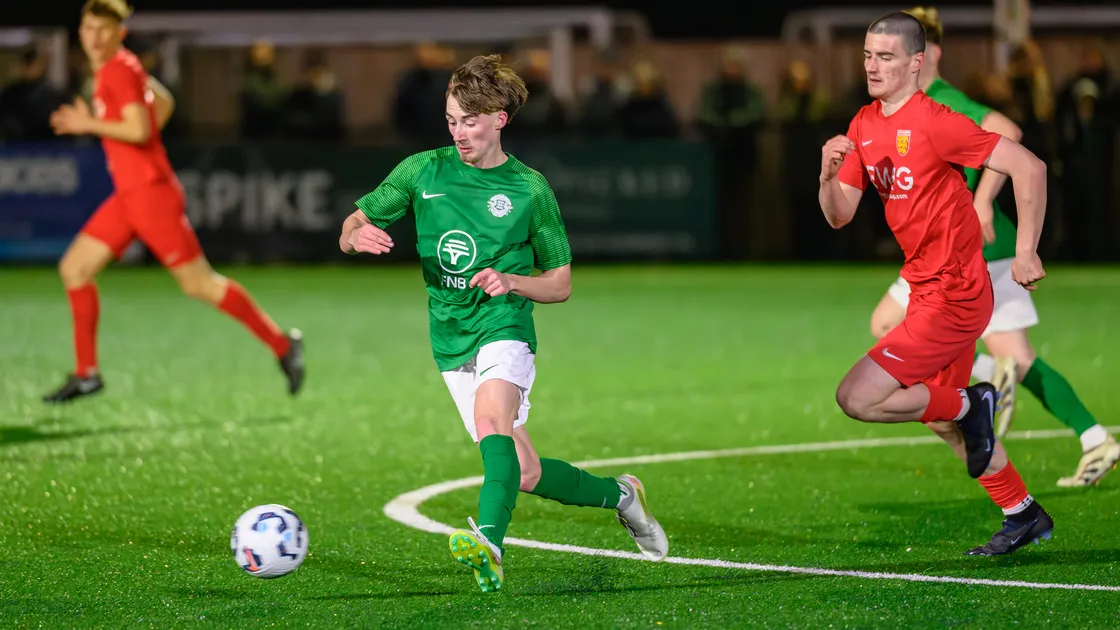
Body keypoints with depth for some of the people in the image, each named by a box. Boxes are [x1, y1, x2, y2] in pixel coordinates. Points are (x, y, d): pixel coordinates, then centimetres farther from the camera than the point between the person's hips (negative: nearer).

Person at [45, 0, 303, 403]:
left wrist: (89, 124, -16)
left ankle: (282, 345, 4)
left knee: (199, 284, -5)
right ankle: (86, 374, 10)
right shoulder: (111, 68, 14)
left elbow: (139, 128, -24)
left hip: (151, 192, -10)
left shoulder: (119, 70, -13)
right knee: (74, 268, 5)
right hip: (127, 195, 10)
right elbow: (164, 102, 27)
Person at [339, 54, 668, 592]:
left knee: (492, 418, -35)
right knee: (525, 475, 7)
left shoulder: (528, 189, 0)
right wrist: (358, 235, -16)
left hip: (504, 329, -4)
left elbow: (560, 284, 7)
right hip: (451, 342, 4)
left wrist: (511, 281, -13)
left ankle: (488, 544, -54)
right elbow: (350, 231, 9)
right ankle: (619, 495, 33)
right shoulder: (422, 172, 5)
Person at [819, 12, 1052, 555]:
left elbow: (1029, 168, -19)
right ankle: (1024, 516, 36)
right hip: (926, 288, 9)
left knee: (856, 399, -15)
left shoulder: (934, 123, -19)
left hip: (952, 296, -9)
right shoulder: (864, 126, 7)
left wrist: (1026, 251, -18)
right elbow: (839, 216, 7)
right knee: (944, 424, 21)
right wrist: (829, 175, -14)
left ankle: (970, 405, 3)